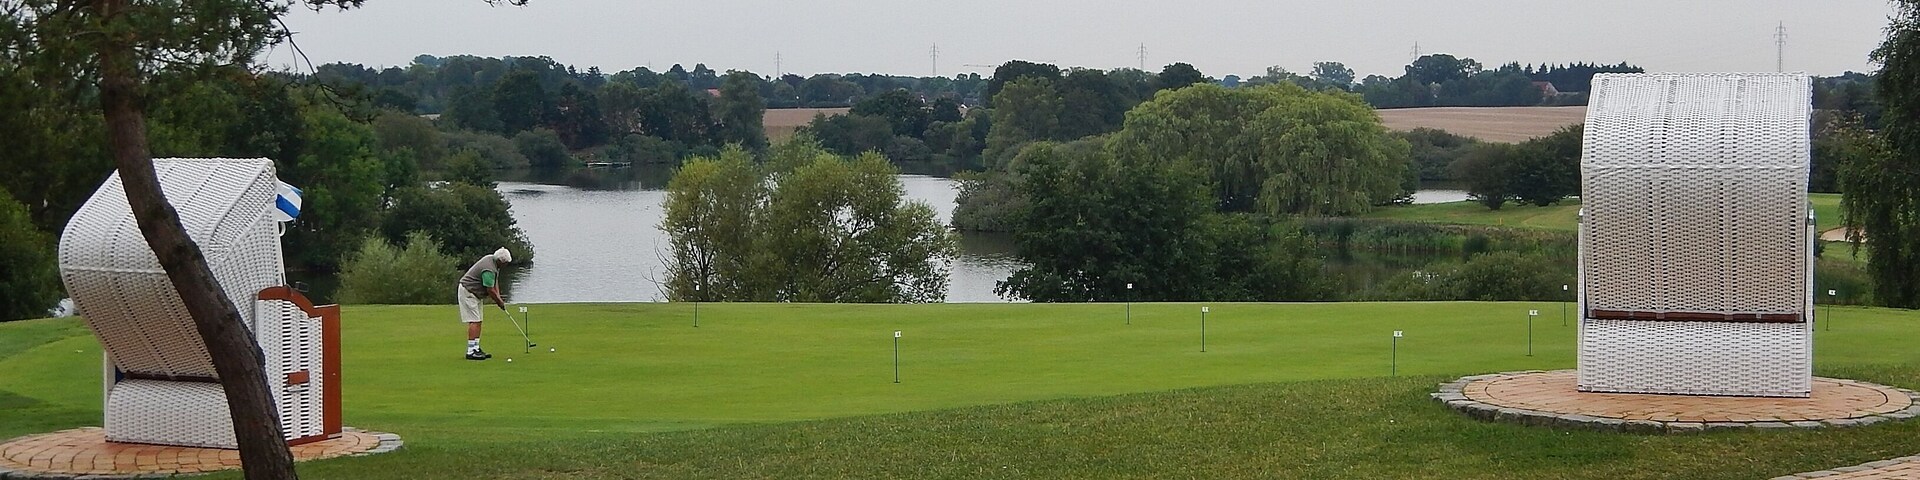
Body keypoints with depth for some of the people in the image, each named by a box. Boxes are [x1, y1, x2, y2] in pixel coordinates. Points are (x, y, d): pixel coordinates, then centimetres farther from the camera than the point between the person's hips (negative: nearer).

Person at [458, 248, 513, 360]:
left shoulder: (493, 261, 5)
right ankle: (471, 352, -16)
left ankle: (476, 348, 8)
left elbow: (495, 282, 12)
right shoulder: (489, 269, -27)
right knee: (474, 321, -14)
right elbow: (490, 290, -22)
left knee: (478, 321, 8)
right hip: (468, 292, -10)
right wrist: (500, 302, -7)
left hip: (475, 293, 10)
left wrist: (498, 299, 3)